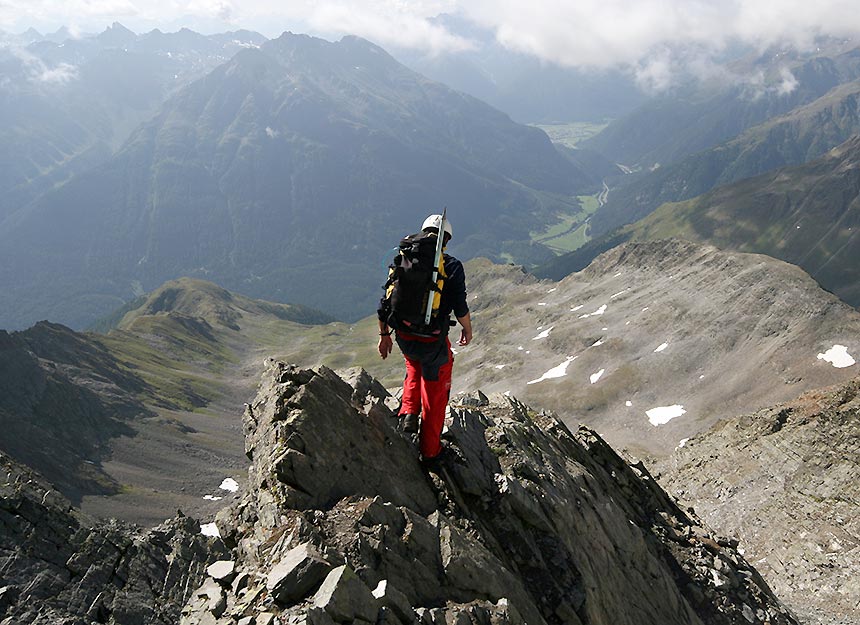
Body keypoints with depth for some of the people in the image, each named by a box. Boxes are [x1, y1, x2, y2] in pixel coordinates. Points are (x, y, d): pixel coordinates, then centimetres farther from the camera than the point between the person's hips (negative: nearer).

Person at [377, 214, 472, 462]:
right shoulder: (452, 266, -8)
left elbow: (385, 304, 4)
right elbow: (460, 309, -9)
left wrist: (384, 334, 17)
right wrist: (467, 330, 11)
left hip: (403, 337, 3)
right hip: (434, 341, -3)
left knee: (414, 367, 37)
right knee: (435, 394, 16)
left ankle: (408, 412, 19)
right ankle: (430, 449, 26)